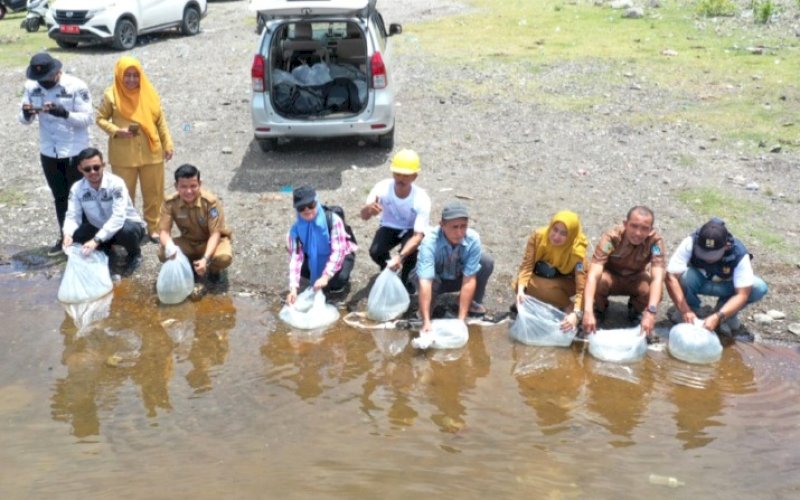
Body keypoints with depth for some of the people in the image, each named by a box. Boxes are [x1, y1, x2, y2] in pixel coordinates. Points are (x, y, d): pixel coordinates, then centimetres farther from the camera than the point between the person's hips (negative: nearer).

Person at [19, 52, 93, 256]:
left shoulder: (76, 87, -16)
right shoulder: (31, 87, -2)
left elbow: (86, 119, -17)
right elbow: (24, 120, 2)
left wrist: (64, 113, -34)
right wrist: (26, 114, -22)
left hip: (75, 152, -5)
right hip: (48, 153, 5)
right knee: (60, 197, 16)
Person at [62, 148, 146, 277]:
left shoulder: (116, 184, -26)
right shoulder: (77, 188, -11)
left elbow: (118, 217, -37)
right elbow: (73, 215, -16)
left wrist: (96, 240, -46)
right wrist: (68, 234, -40)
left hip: (126, 225, -4)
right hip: (100, 228, 4)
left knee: (127, 230, -39)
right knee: (74, 235, -22)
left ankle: (135, 255, -3)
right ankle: (105, 252, 9)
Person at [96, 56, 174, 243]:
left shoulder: (149, 93, 1)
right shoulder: (111, 95, -6)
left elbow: (160, 121, 5)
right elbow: (100, 118, 2)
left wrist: (168, 145, 3)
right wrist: (116, 130, -15)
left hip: (151, 152, 2)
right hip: (123, 155, -2)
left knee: (153, 193, 10)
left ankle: (154, 227, 25)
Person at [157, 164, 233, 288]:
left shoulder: (211, 202, -27)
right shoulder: (170, 203, -18)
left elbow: (215, 233, -27)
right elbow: (164, 230, -19)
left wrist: (205, 258, -43)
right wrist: (169, 246, -45)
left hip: (211, 241, -3)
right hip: (188, 242, 3)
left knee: (224, 257, -37)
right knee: (163, 253, -25)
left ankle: (214, 270, 3)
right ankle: (189, 266, 7)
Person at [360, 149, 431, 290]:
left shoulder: (421, 199, -31)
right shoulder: (382, 188, -26)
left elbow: (418, 235, -35)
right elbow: (364, 216, -29)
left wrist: (400, 256, -52)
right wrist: (368, 209, -56)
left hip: (411, 230, -1)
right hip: (389, 227, 2)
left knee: (409, 253, -33)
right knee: (375, 252, -28)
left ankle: (405, 279, 3)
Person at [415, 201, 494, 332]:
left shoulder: (473, 239, -29)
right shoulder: (430, 241, -36)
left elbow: (469, 279, -29)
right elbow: (425, 281, -43)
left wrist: (461, 319, -33)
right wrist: (426, 321, -50)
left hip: (459, 277, 2)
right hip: (436, 279, -2)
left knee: (487, 262, -24)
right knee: (425, 280, -37)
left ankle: (473, 302, 1)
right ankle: (427, 314, -6)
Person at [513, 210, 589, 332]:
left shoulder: (577, 251, -32)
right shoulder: (538, 236, -26)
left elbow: (582, 287, -37)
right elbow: (527, 265, -26)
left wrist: (576, 314, -53)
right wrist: (521, 289, -45)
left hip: (565, 283, -3)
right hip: (541, 278, 4)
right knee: (519, 284, -28)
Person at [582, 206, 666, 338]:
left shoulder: (656, 241, -28)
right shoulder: (612, 237, -32)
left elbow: (657, 278, -38)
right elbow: (593, 275, -41)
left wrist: (651, 312, -53)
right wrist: (588, 311, -53)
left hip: (635, 279, 1)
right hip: (611, 276, -1)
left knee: (654, 291, -31)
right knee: (598, 282, -35)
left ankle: (636, 309, 5)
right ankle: (599, 309, 0)